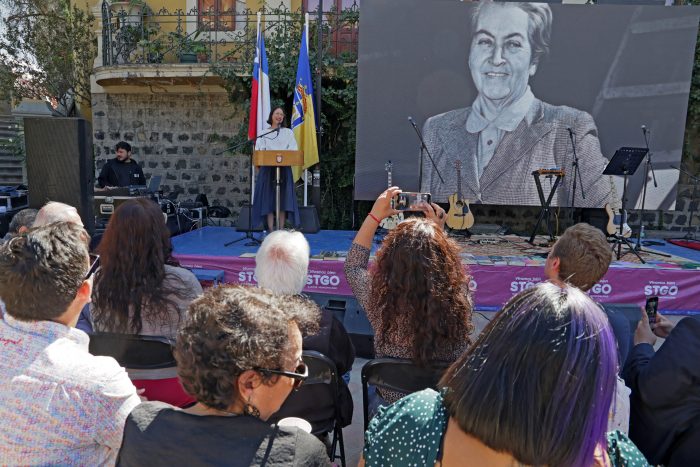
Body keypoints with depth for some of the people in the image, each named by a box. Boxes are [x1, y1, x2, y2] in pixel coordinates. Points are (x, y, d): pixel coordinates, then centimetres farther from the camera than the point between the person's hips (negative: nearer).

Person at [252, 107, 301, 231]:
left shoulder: (288, 132, 15)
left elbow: (293, 150, 4)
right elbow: (259, 151, 5)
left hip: (284, 169, 1)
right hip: (267, 169, 0)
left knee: (283, 198, -3)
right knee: (268, 198, -4)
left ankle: (281, 229, 0)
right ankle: (270, 229, -2)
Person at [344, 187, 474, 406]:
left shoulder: (380, 298, -29)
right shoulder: (460, 298, -26)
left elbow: (352, 266, -5)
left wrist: (374, 216, -4)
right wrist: (437, 233, 5)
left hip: (391, 404, -1)